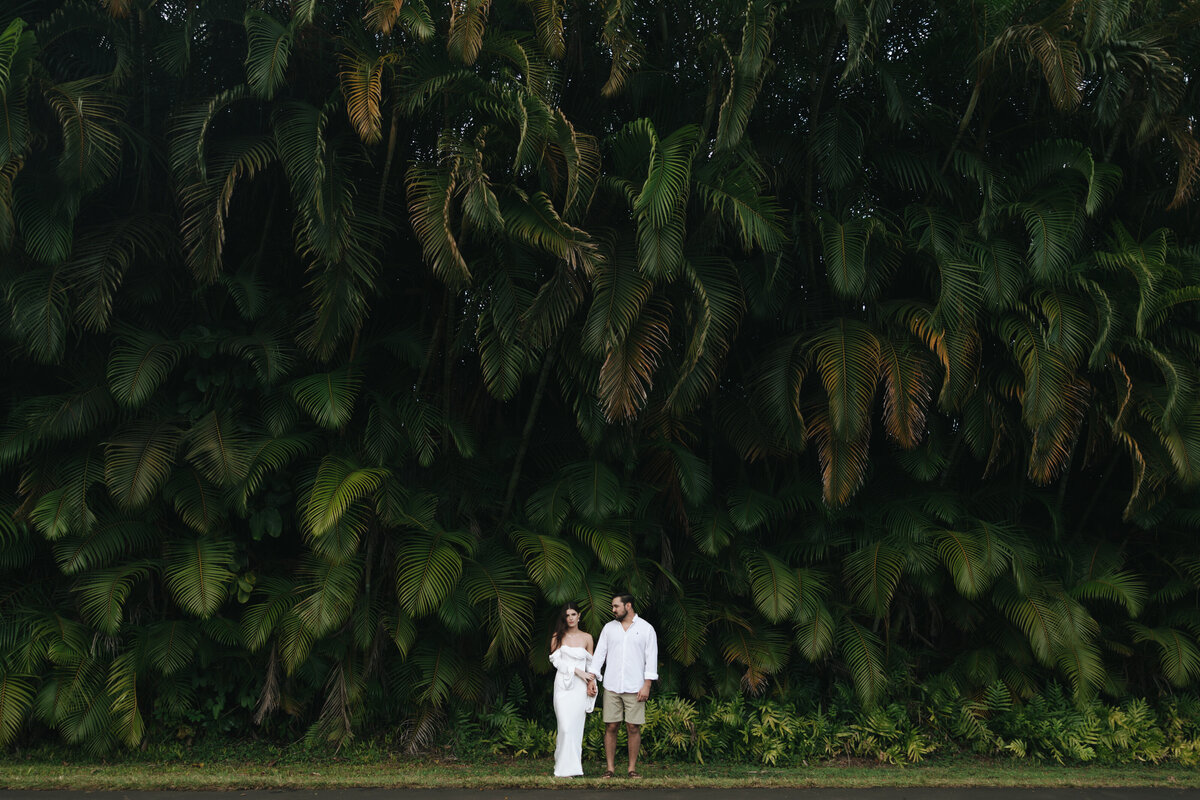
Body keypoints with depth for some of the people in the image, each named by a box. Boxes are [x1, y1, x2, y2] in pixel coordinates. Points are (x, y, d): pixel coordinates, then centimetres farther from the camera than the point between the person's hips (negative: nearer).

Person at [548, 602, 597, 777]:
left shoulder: (587, 638, 11)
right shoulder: (557, 637, 6)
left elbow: (590, 664, 14)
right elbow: (557, 661, -2)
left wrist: (591, 682, -1)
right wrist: (577, 671, -10)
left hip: (580, 687, 2)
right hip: (563, 685, -2)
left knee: (576, 727, -1)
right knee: (566, 727, -9)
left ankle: (566, 767, 6)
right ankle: (565, 768, -2)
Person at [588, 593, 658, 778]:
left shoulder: (646, 629, 1)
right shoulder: (609, 628, 10)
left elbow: (651, 658, -1)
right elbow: (599, 653, 8)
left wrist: (647, 685, -8)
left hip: (634, 687, -2)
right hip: (611, 687, 2)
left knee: (633, 728, -1)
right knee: (611, 727, 1)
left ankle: (632, 768, 8)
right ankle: (610, 768, 8)